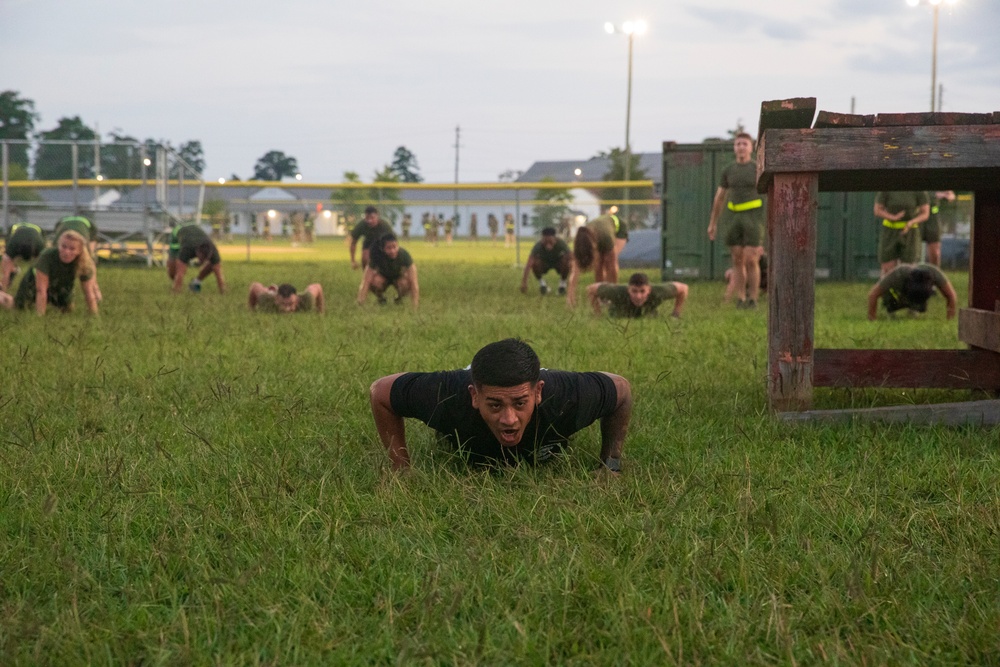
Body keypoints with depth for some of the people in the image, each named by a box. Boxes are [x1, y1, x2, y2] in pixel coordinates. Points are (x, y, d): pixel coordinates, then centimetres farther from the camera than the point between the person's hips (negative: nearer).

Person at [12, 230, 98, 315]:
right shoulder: (47, 256, -42)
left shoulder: (85, 264, -33)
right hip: (37, 279, -3)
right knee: (19, 306, -10)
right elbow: (41, 290, -41)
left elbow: (89, 294, -25)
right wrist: (39, 316, -42)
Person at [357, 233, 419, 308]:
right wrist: (360, 301, -42)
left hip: (399, 277, 0)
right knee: (375, 281, -35)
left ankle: (399, 298, 2)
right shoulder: (377, 256, -32)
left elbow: (413, 281, -33)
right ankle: (381, 298, 0)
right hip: (383, 276, 0)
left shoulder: (404, 255, -32)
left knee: (405, 283, -35)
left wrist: (415, 304, -39)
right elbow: (366, 281, -34)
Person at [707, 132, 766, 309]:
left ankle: (753, 300, -3)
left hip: (753, 217, -4)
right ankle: (740, 299, 9)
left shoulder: (758, 169, 1)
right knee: (737, 260, 4)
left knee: (751, 260, -9)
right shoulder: (728, 171, 11)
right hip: (734, 218, 4)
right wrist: (713, 223, 17)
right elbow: (719, 197, 17)